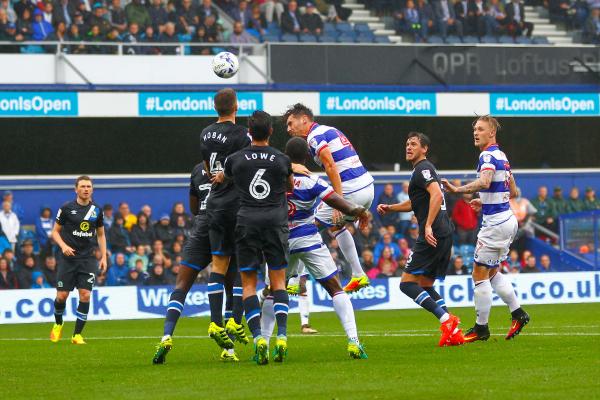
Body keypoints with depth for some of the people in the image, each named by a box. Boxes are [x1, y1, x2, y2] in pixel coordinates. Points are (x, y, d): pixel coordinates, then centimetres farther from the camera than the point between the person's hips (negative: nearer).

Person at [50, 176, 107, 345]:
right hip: (69, 258, -2)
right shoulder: (66, 208, -3)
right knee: (62, 296, -2)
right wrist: (63, 246, -15)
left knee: (85, 295, -10)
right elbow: (55, 231, 3)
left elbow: (101, 234, 16)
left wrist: (104, 257, 8)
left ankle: (77, 334, -1)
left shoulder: (96, 210, 5)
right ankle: (58, 325, 28)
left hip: (88, 259, 2)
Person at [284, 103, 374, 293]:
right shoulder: (330, 130, 21)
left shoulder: (315, 136, -7)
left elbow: (331, 167, -20)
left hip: (351, 192, -9)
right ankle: (358, 276, 29)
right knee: (336, 226, 31)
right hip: (368, 187, 9)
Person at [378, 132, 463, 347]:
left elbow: (437, 195, -23)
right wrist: (389, 208, 25)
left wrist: (428, 226, -30)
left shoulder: (423, 169, -7)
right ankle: (454, 332, 2)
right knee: (425, 285, 15)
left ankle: (446, 319, -22)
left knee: (407, 283, -10)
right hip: (444, 233, 10)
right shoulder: (423, 170, 25)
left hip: (433, 235, -10)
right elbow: (414, 203, 38)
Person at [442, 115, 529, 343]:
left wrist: (457, 190, -41)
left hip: (495, 225, -10)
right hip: (507, 220, 10)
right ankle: (518, 313, 15)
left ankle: (481, 328, 2)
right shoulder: (501, 156, 16)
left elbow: (484, 182, -36)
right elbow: (513, 191, 24)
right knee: (492, 273, 18)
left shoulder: (488, 156, -15)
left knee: (480, 274, -3)